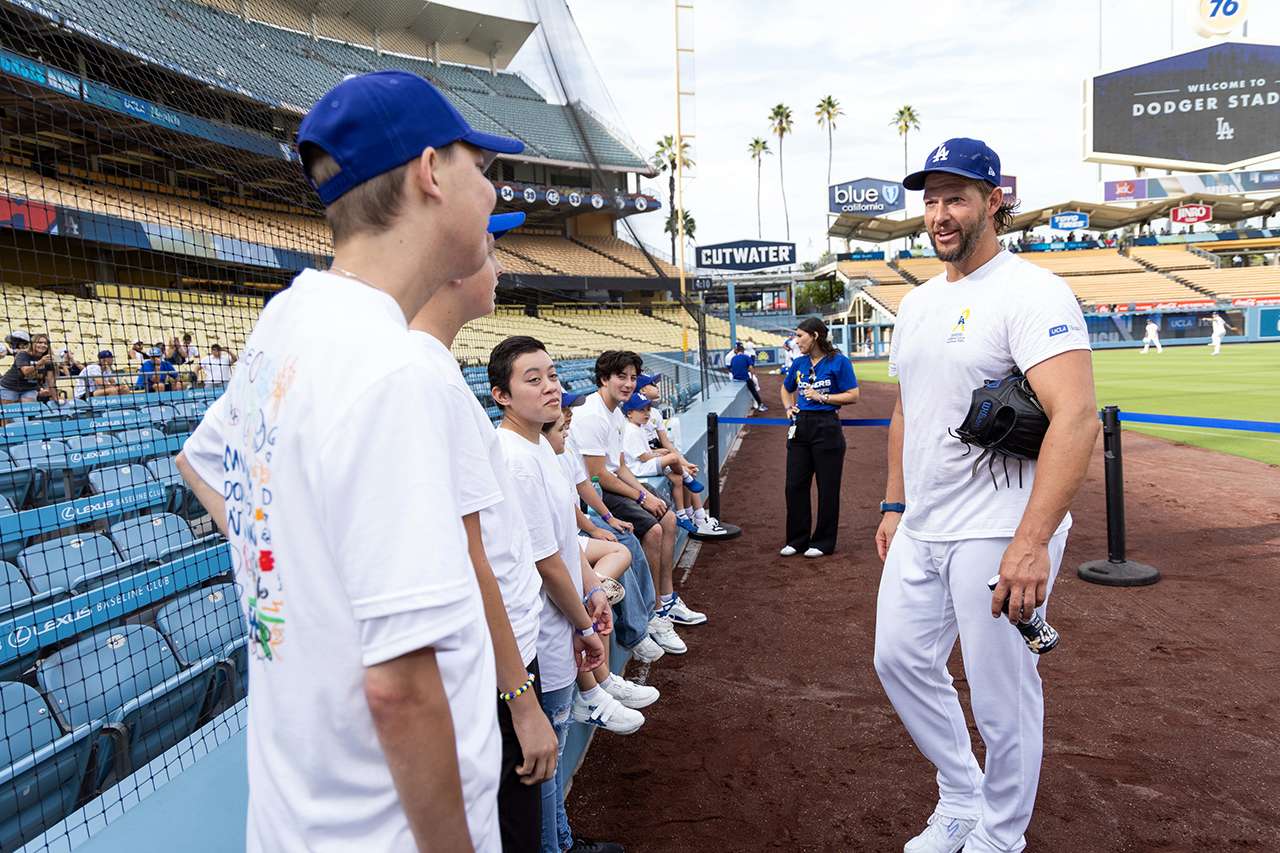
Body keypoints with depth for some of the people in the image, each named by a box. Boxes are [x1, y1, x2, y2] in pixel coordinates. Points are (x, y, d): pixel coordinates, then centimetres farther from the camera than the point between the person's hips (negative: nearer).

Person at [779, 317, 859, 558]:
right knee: (795, 485, 7)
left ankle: (823, 542, 17)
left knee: (827, 488, 4)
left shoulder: (838, 361, -6)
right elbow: (787, 389, 28)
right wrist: (789, 407, 10)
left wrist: (822, 397, -14)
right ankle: (797, 539, 21)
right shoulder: (799, 363, 10)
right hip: (800, 427, 6)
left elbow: (853, 396, -8)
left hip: (826, 428, -6)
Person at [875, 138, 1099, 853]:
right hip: (921, 529, 9)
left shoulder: (1032, 292, -14)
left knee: (1002, 695, 3)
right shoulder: (918, 303, 13)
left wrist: (1031, 543, -33)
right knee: (901, 659, 16)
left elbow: (1077, 417, -25)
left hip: (999, 532, -8)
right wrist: (894, 505, 19)